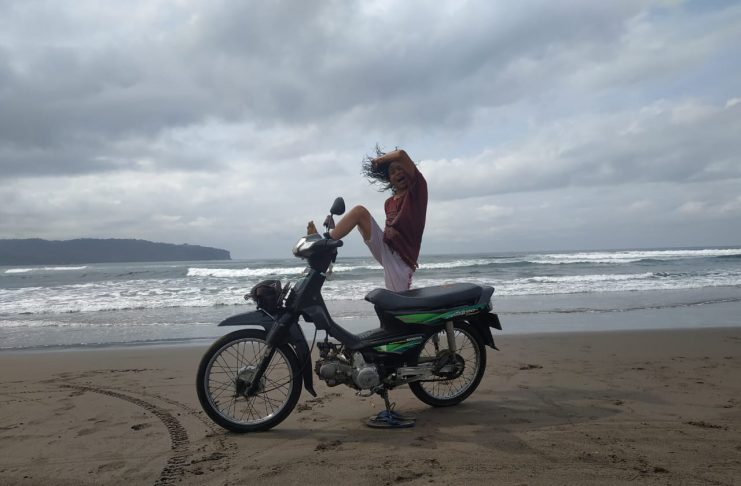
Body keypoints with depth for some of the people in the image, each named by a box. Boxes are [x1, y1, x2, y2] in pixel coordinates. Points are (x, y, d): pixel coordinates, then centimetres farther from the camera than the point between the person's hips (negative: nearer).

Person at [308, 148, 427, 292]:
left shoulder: (417, 188, 0)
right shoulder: (388, 203, 18)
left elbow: (401, 154, -13)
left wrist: (379, 159, 1)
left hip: (401, 258, -5)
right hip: (385, 250, 5)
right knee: (359, 211, -13)